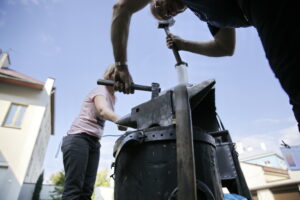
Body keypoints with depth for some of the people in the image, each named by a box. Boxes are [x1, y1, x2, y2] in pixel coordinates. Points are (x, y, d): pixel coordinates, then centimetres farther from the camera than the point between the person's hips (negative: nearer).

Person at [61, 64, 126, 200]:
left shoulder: (112, 97, 20)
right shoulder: (101, 90, -7)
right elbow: (102, 110, -29)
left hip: (94, 143, 8)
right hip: (78, 138, -8)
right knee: (73, 189, -14)